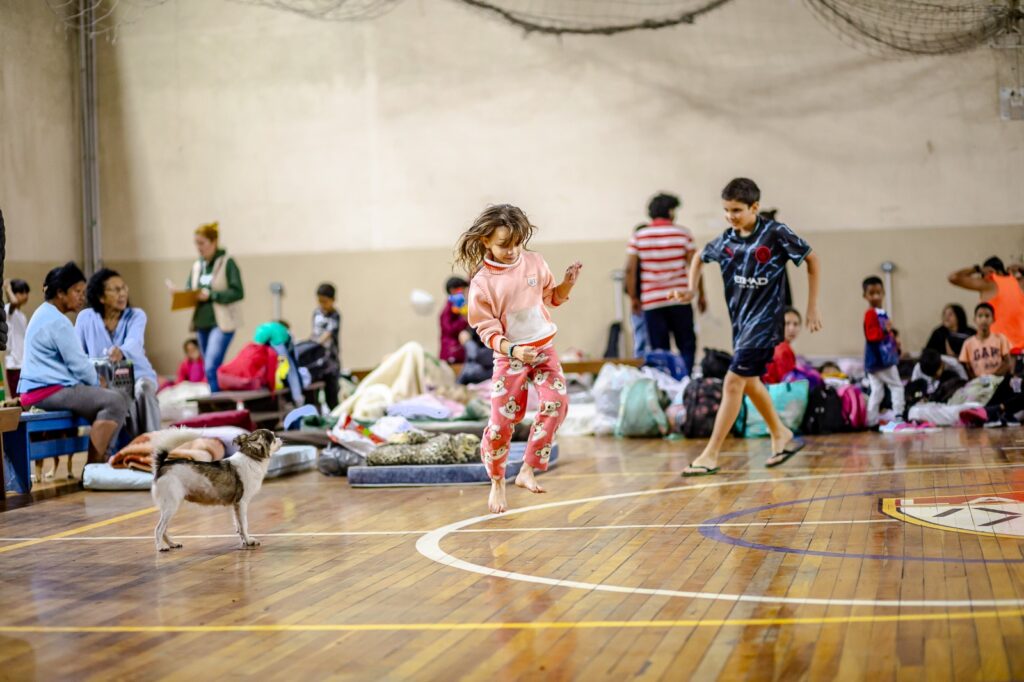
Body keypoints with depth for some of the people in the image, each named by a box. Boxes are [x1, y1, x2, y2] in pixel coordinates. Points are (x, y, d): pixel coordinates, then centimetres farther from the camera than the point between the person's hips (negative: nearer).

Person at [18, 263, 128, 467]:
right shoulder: (58, 322, -14)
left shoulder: (44, 314, 19)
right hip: (50, 390, -11)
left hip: (39, 388, 11)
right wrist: (97, 384, 2)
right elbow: (78, 364, -15)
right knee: (115, 402, -20)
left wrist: (94, 382, 16)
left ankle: (102, 458, 15)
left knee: (107, 398, 20)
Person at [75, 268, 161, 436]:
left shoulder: (136, 315, -2)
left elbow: (134, 343, -25)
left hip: (136, 375, 0)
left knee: (143, 390, -35)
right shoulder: (85, 318, 1)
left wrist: (121, 352, -50)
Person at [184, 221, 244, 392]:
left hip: (222, 323, -7)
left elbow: (238, 292, -12)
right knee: (213, 370, 11)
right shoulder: (197, 266, 11)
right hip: (202, 322, 7)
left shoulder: (227, 263, -6)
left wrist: (211, 295, -18)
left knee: (211, 368, -17)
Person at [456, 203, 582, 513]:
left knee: (557, 401, -19)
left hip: (543, 348, 3)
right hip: (509, 355, -3)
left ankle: (527, 471, -10)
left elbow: (553, 297, 14)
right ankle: (497, 483, 19)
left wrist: (568, 282, -6)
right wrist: (512, 350, -28)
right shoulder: (482, 282, -13)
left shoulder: (534, 263, -2)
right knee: (502, 420, -3)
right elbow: (487, 332, -11)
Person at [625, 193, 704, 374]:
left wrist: (633, 297, 7)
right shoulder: (683, 234, 1)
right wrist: (701, 295, 6)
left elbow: (630, 269, -1)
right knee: (687, 346, 6)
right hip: (679, 299, -1)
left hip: (651, 301, 1)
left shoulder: (638, 236, 3)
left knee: (659, 351, 5)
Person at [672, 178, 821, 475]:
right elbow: (700, 257, 21)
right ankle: (782, 437, 40)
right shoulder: (726, 240, 0)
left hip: (765, 321, -7)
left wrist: (812, 307, -4)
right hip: (740, 320, 7)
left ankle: (711, 455, -8)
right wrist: (692, 289, 4)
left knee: (733, 382, -12)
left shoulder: (776, 233, -14)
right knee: (749, 381, 19)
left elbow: (812, 260, -3)